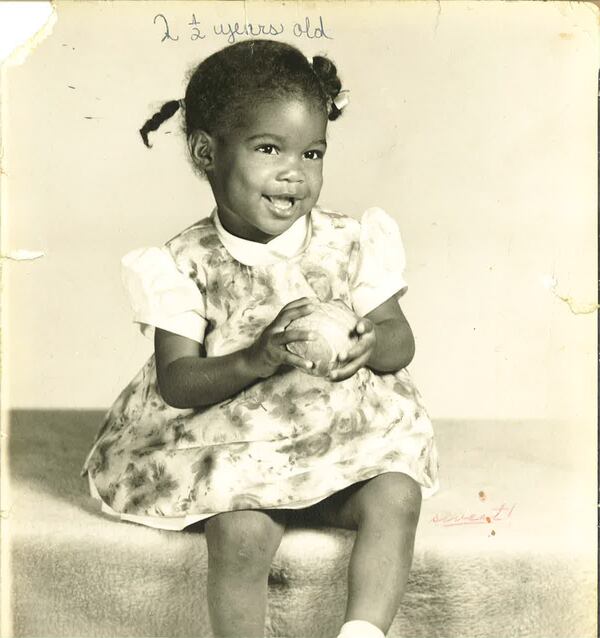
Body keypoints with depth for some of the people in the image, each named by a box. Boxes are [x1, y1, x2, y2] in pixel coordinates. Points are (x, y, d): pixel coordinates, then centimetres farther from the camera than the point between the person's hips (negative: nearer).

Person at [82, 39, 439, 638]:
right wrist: (255, 359, -29)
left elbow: (402, 341, 1)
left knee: (397, 497, -19)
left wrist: (370, 344, -24)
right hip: (236, 448, -2)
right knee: (240, 530, -24)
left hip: (349, 437, 3)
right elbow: (174, 382, -12)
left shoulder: (348, 243, -3)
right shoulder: (187, 263, -9)